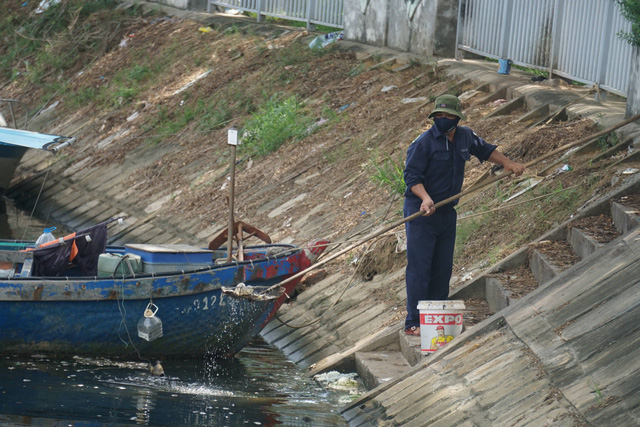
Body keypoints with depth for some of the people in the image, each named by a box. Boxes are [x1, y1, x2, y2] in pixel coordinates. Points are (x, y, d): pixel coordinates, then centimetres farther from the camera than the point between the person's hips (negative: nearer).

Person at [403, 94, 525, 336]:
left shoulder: (465, 137, 7)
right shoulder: (423, 143, -14)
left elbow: (485, 150, 28)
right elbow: (411, 175, -18)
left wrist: (507, 163, 25)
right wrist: (425, 198, -32)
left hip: (447, 213, 7)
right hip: (421, 214, -7)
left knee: (443, 268, 10)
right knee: (419, 267, -10)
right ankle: (413, 323, -9)